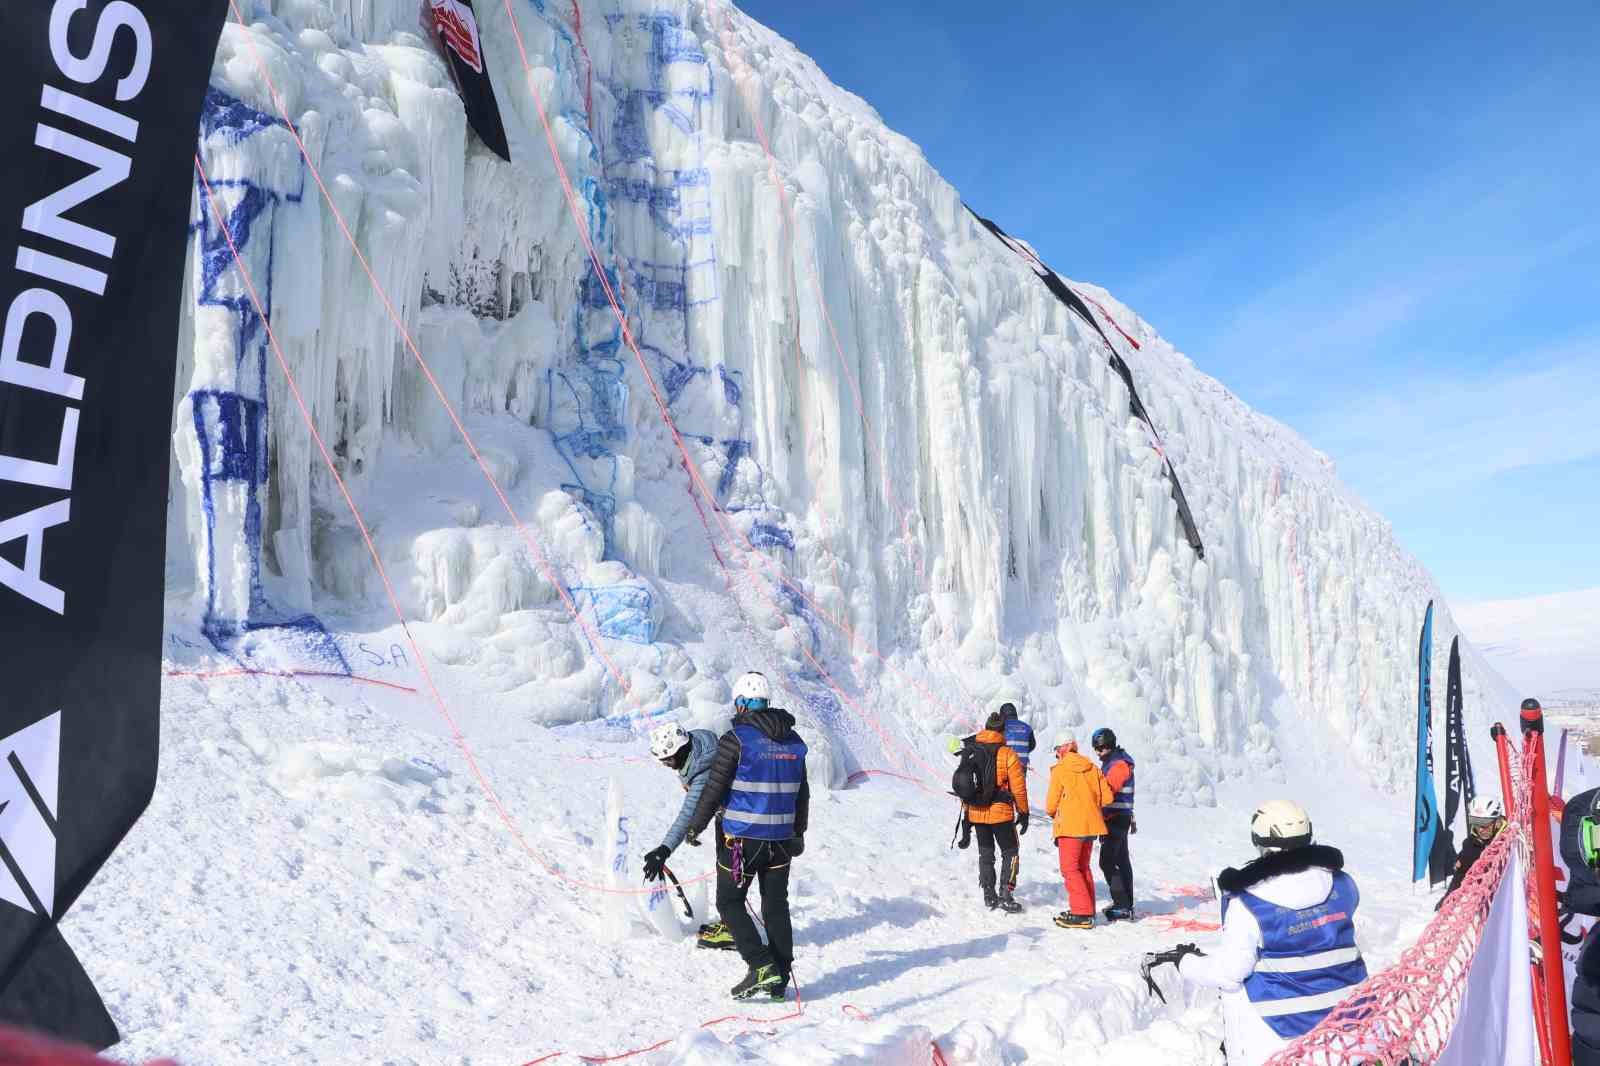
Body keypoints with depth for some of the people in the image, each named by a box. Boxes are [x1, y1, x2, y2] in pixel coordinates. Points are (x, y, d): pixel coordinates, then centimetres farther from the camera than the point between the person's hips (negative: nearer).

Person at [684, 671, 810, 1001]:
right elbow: (802, 795, 14)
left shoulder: (736, 739, -12)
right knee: (776, 906, 14)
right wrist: (798, 834, 26)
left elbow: (714, 789, -10)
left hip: (742, 838, -5)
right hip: (781, 838, 6)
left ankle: (762, 967, -4)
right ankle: (779, 980, 17)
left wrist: (695, 826, 4)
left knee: (729, 903, 8)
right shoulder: (794, 741, 6)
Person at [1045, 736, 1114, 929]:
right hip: (1090, 825, 6)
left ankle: (1081, 914, -10)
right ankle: (1087, 911, 19)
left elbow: (1051, 805, -4)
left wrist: (1052, 812, 18)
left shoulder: (1059, 770, -5)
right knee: (1083, 867, 17)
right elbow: (1107, 798, 6)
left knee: (1070, 868, -3)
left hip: (1070, 826, -6)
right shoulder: (1093, 768, 9)